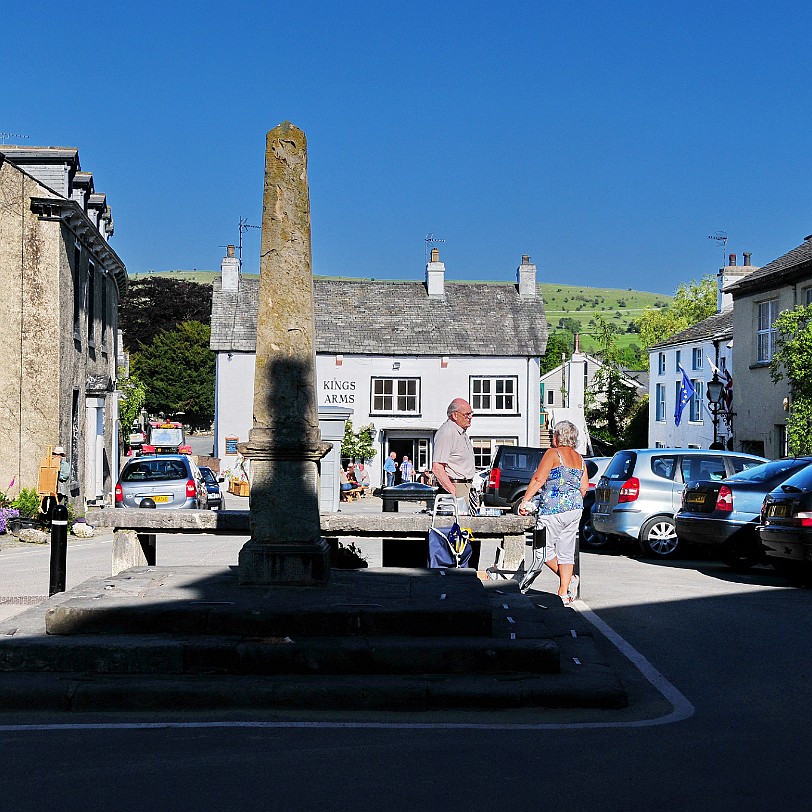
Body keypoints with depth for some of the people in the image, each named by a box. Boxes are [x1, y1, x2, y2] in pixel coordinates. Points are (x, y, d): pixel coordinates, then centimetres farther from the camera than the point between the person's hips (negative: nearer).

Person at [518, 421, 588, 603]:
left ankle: (569, 579, -7)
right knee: (566, 551, 8)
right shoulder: (579, 458, 12)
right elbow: (584, 487, 11)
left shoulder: (553, 453, -7)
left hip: (553, 510, -7)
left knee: (543, 550, 2)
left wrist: (525, 500, -11)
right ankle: (564, 592, 6)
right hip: (575, 509, 7)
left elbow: (538, 479, -14)